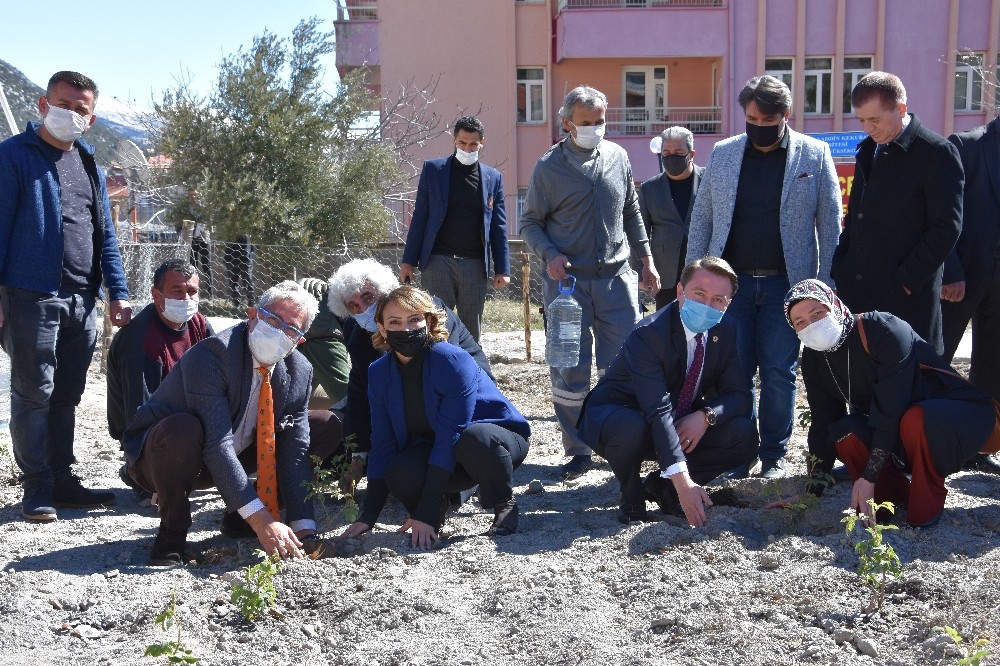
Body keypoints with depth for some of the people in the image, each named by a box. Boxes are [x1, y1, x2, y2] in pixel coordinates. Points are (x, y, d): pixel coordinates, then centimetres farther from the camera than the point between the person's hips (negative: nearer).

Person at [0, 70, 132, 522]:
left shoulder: (89, 165, 17)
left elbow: (105, 234, 18)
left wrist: (117, 291, 10)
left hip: (82, 300, 6)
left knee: (66, 396, 11)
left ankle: (62, 480, 20)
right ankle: (38, 488, 7)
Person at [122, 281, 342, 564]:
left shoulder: (299, 372, -9)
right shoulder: (211, 353, -30)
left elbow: (295, 451, -12)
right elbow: (216, 443, -36)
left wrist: (303, 527, -23)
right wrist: (260, 520, -40)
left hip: (236, 455, 6)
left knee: (328, 427, -2)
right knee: (182, 429, -42)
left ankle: (239, 519, 5)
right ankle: (172, 535, -15)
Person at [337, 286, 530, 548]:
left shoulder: (454, 361, -27)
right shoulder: (380, 372, -9)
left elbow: (450, 438, -29)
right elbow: (383, 443, -5)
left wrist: (425, 513, -32)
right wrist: (367, 517, -11)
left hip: (496, 439, -4)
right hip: (433, 450, 4)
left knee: (475, 438, -40)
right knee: (400, 477, -30)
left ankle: (504, 504, -11)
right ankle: (439, 503, 5)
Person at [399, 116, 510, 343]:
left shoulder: (493, 178, 10)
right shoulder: (433, 169, 6)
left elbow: (498, 227, 10)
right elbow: (420, 218, 6)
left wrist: (502, 269, 3)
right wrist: (408, 261, 0)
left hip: (475, 265, 2)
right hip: (438, 262, -1)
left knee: (472, 333, 6)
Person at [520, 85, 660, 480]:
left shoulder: (618, 157, 8)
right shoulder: (549, 166, -1)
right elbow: (529, 223, 3)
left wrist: (647, 261, 14)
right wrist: (550, 256, -15)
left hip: (616, 278, 3)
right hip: (568, 281, -2)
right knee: (570, 370, 1)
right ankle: (577, 452, 12)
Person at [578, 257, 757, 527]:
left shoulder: (724, 332, -7)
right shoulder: (647, 334, -29)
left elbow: (738, 394, -3)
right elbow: (658, 411, -38)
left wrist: (706, 415, -27)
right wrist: (682, 480, -46)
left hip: (684, 427, 6)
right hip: (615, 417, -5)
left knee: (744, 436, -17)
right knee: (630, 427, -41)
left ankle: (662, 485, 1)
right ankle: (632, 497, -8)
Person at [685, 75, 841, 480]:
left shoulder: (814, 154, 0)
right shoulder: (723, 153, 6)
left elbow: (829, 222, 0)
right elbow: (702, 216, 9)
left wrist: (825, 284, -5)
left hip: (785, 283, -2)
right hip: (732, 280, 2)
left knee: (778, 372, 3)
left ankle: (774, 455, 17)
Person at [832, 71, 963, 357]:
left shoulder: (936, 153, -8)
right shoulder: (868, 151, 15)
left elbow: (946, 228, -12)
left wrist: (906, 282, -14)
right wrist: (839, 273, 10)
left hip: (907, 299, -7)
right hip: (857, 293, 7)